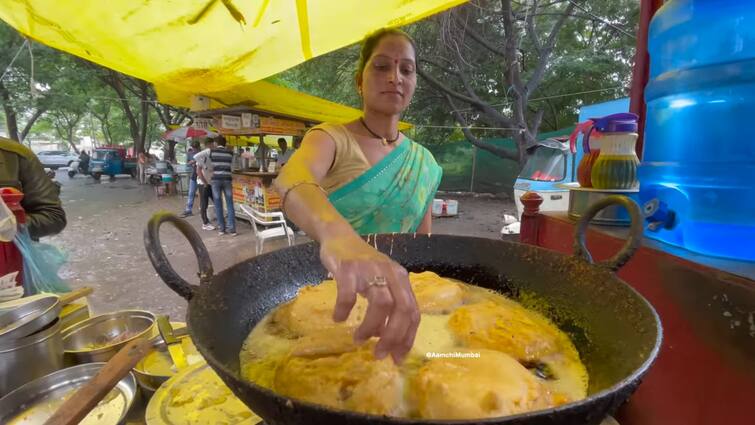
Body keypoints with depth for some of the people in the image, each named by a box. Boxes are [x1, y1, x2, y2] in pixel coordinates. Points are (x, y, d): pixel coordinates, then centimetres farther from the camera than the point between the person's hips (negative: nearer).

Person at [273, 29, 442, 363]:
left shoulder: (424, 162, 1)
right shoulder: (331, 138, -12)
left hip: (392, 310, 3)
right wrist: (336, 234, -56)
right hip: (328, 301, -3)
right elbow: (291, 178, -36)